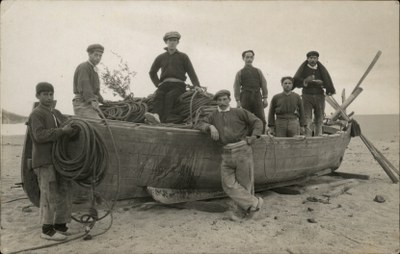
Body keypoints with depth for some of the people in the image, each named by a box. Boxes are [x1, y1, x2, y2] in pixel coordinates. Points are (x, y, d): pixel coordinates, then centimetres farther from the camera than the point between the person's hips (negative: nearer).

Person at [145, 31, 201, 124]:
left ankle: (163, 120, -54)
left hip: (178, 85, -2)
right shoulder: (161, 57, 21)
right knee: (158, 95, -31)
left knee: (169, 95, -34)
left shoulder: (183, 56, 15)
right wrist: (158, 84, 14)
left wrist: (197, 85, -11)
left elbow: (191, 72, 7)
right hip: (165, 84, 3)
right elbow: (152, 72, 30)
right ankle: (156, 115, -57)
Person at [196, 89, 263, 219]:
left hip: (242, 150, -3)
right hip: (227, 154, 3)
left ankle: (243, 209, 13)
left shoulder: (239, 112, 8)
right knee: (228, 184, -8)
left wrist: (254, 136, -5)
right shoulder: (214, 115, 18)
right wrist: (211, 127, -3)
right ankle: (253, 203, -5)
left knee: (244, 182, -1)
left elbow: (257, 122, 10)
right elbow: (199, 124, 15)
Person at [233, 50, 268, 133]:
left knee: (261, 120, -5)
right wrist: (238, 101, -7)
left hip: (257, 97, 2)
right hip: (245, 98, -2)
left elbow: (264, 84, 13)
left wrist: (265, 98, 3)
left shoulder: (258, 71, 18)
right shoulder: (240, 73, 10)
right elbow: (236, 87, 3)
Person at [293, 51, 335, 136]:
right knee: (307, 120, -9)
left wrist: (321, 83, -14)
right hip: (307, 96, -2)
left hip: (319, 96, 3)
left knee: (319, 120, 5)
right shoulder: (303, 69, 3)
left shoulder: (322, 69, 9)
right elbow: (296, 82, -5)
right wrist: (305, 81, -22)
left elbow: (327, 81, 6)